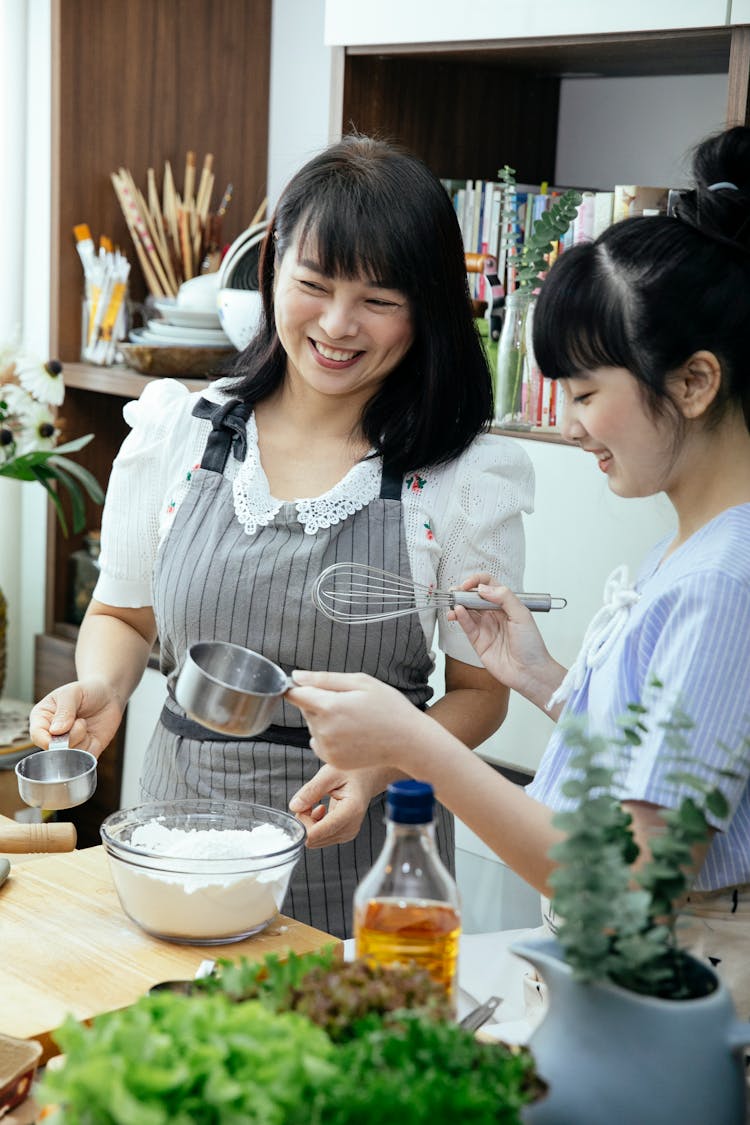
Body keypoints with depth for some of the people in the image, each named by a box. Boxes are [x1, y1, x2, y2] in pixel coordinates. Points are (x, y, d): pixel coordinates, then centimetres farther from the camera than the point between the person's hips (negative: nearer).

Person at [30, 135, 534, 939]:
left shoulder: (464, 479, -9)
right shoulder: (175, 433, -2)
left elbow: (480, 690, -2)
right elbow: (123, 614, 11)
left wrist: (378, 767, -20)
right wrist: (102, 687, -10)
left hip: (364, 852, -2)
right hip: (183, 807, 3)